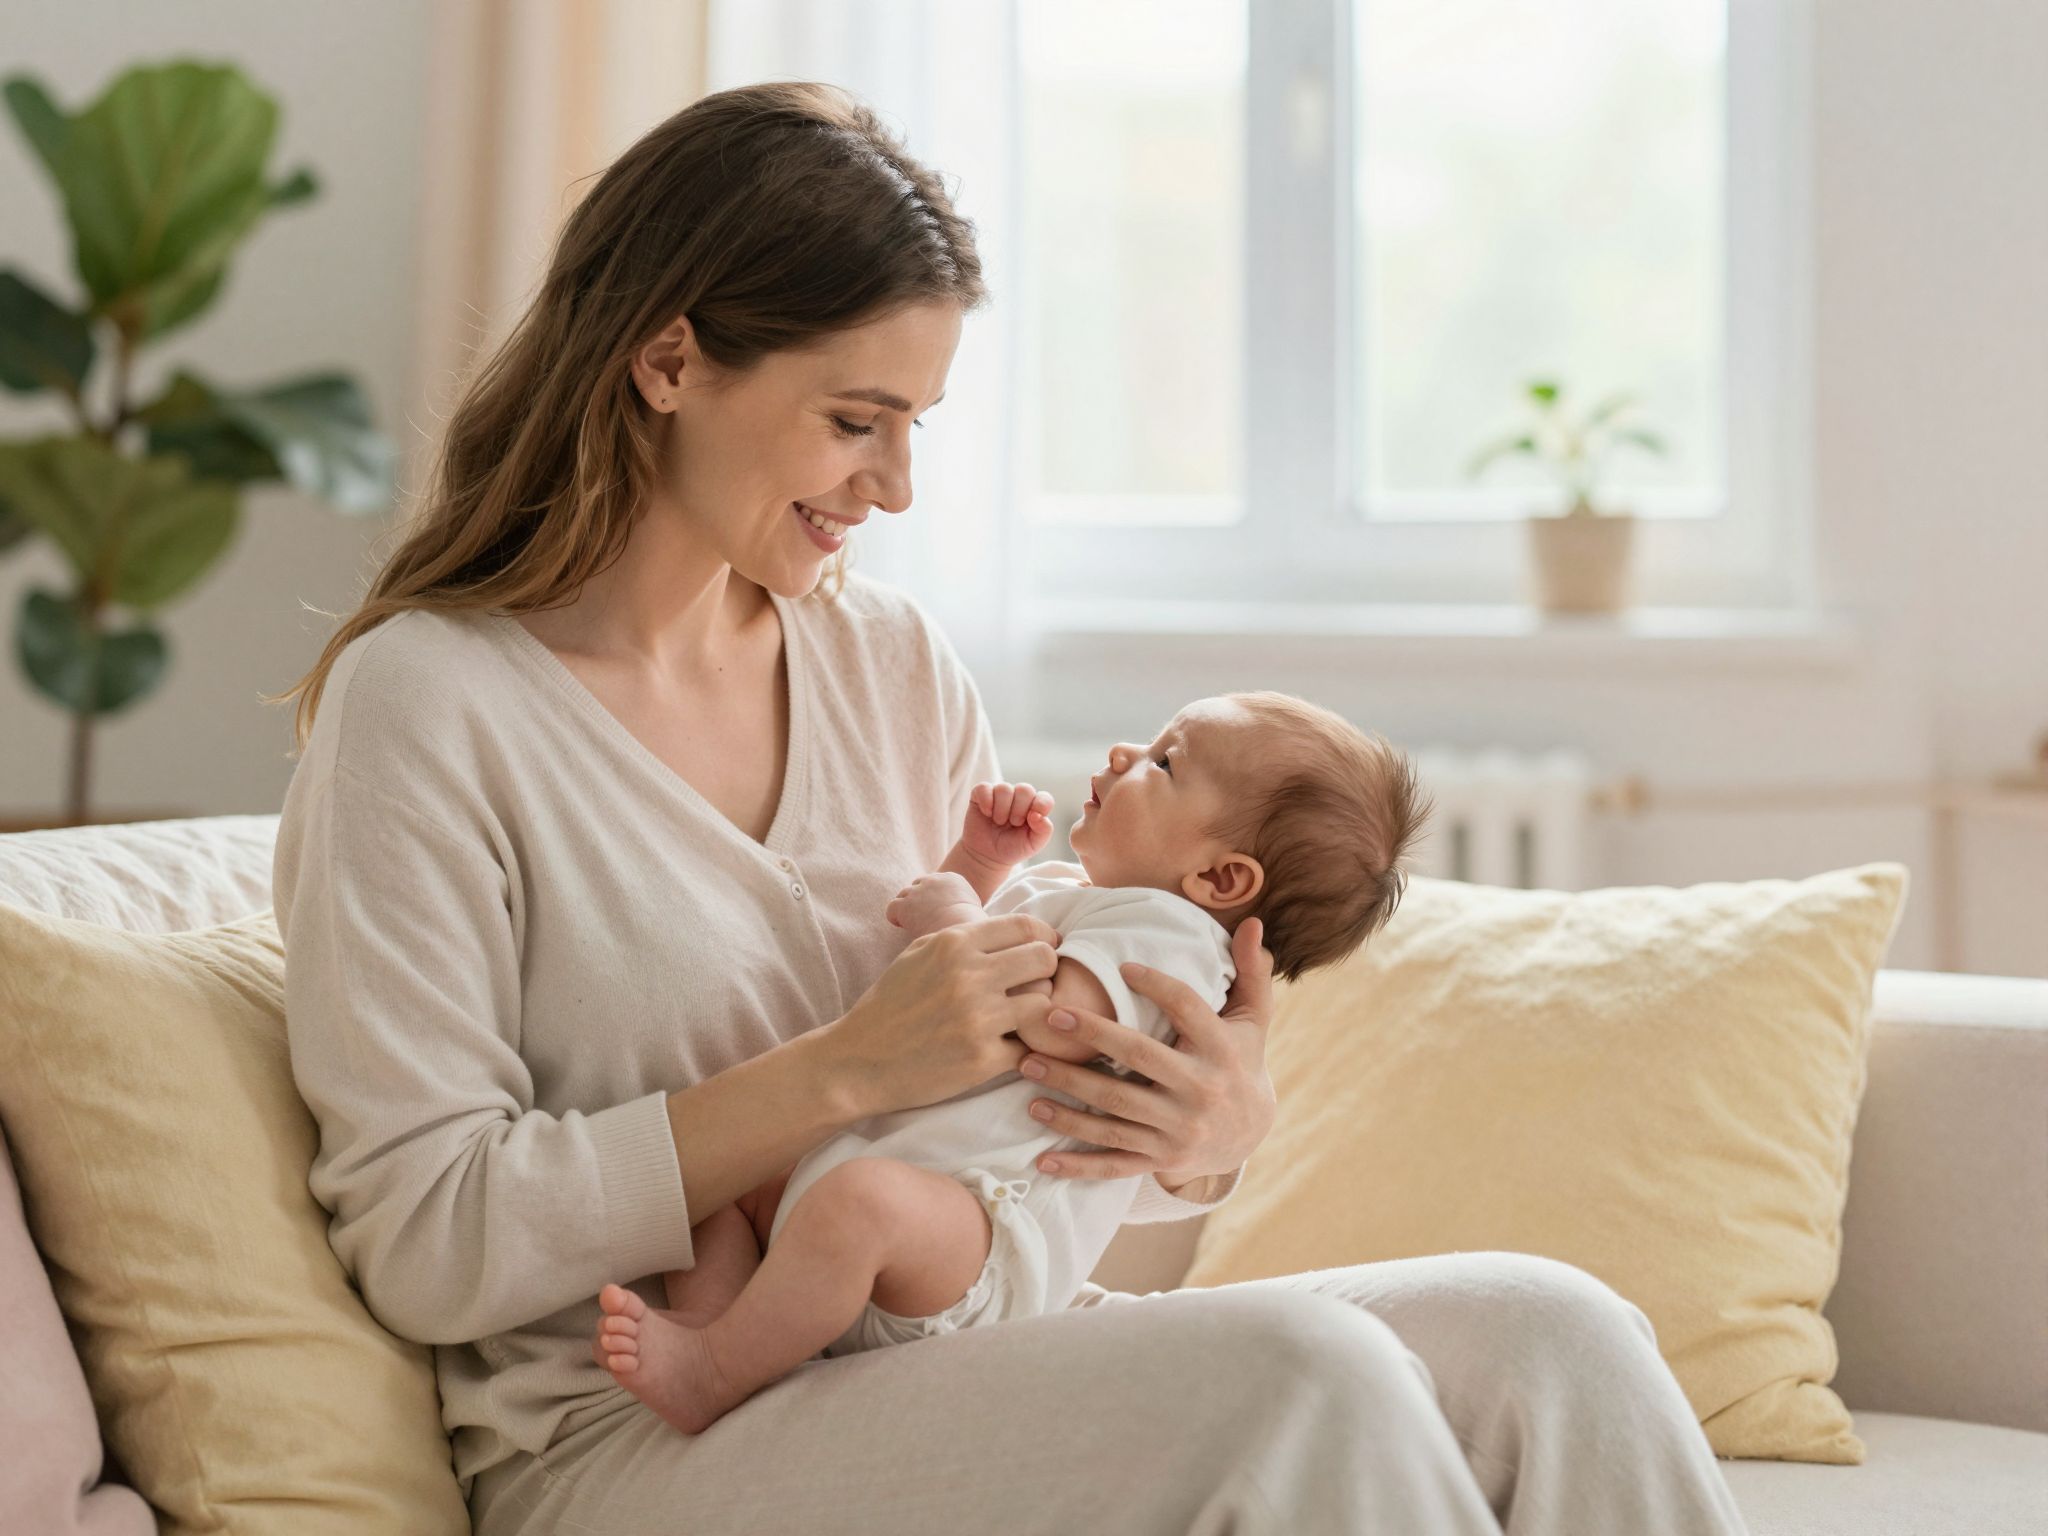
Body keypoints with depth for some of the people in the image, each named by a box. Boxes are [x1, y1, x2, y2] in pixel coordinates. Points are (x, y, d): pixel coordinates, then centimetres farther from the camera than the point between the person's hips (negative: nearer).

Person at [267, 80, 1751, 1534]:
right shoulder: (424, 703, -7)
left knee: (1547, 1330, -17)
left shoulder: (895, 662, 12)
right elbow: (425, 1243, -12)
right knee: (1298, 1377, -28)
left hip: (949, 1372, 6)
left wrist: (1208, 1128, -9)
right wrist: (848, 1070, -19)